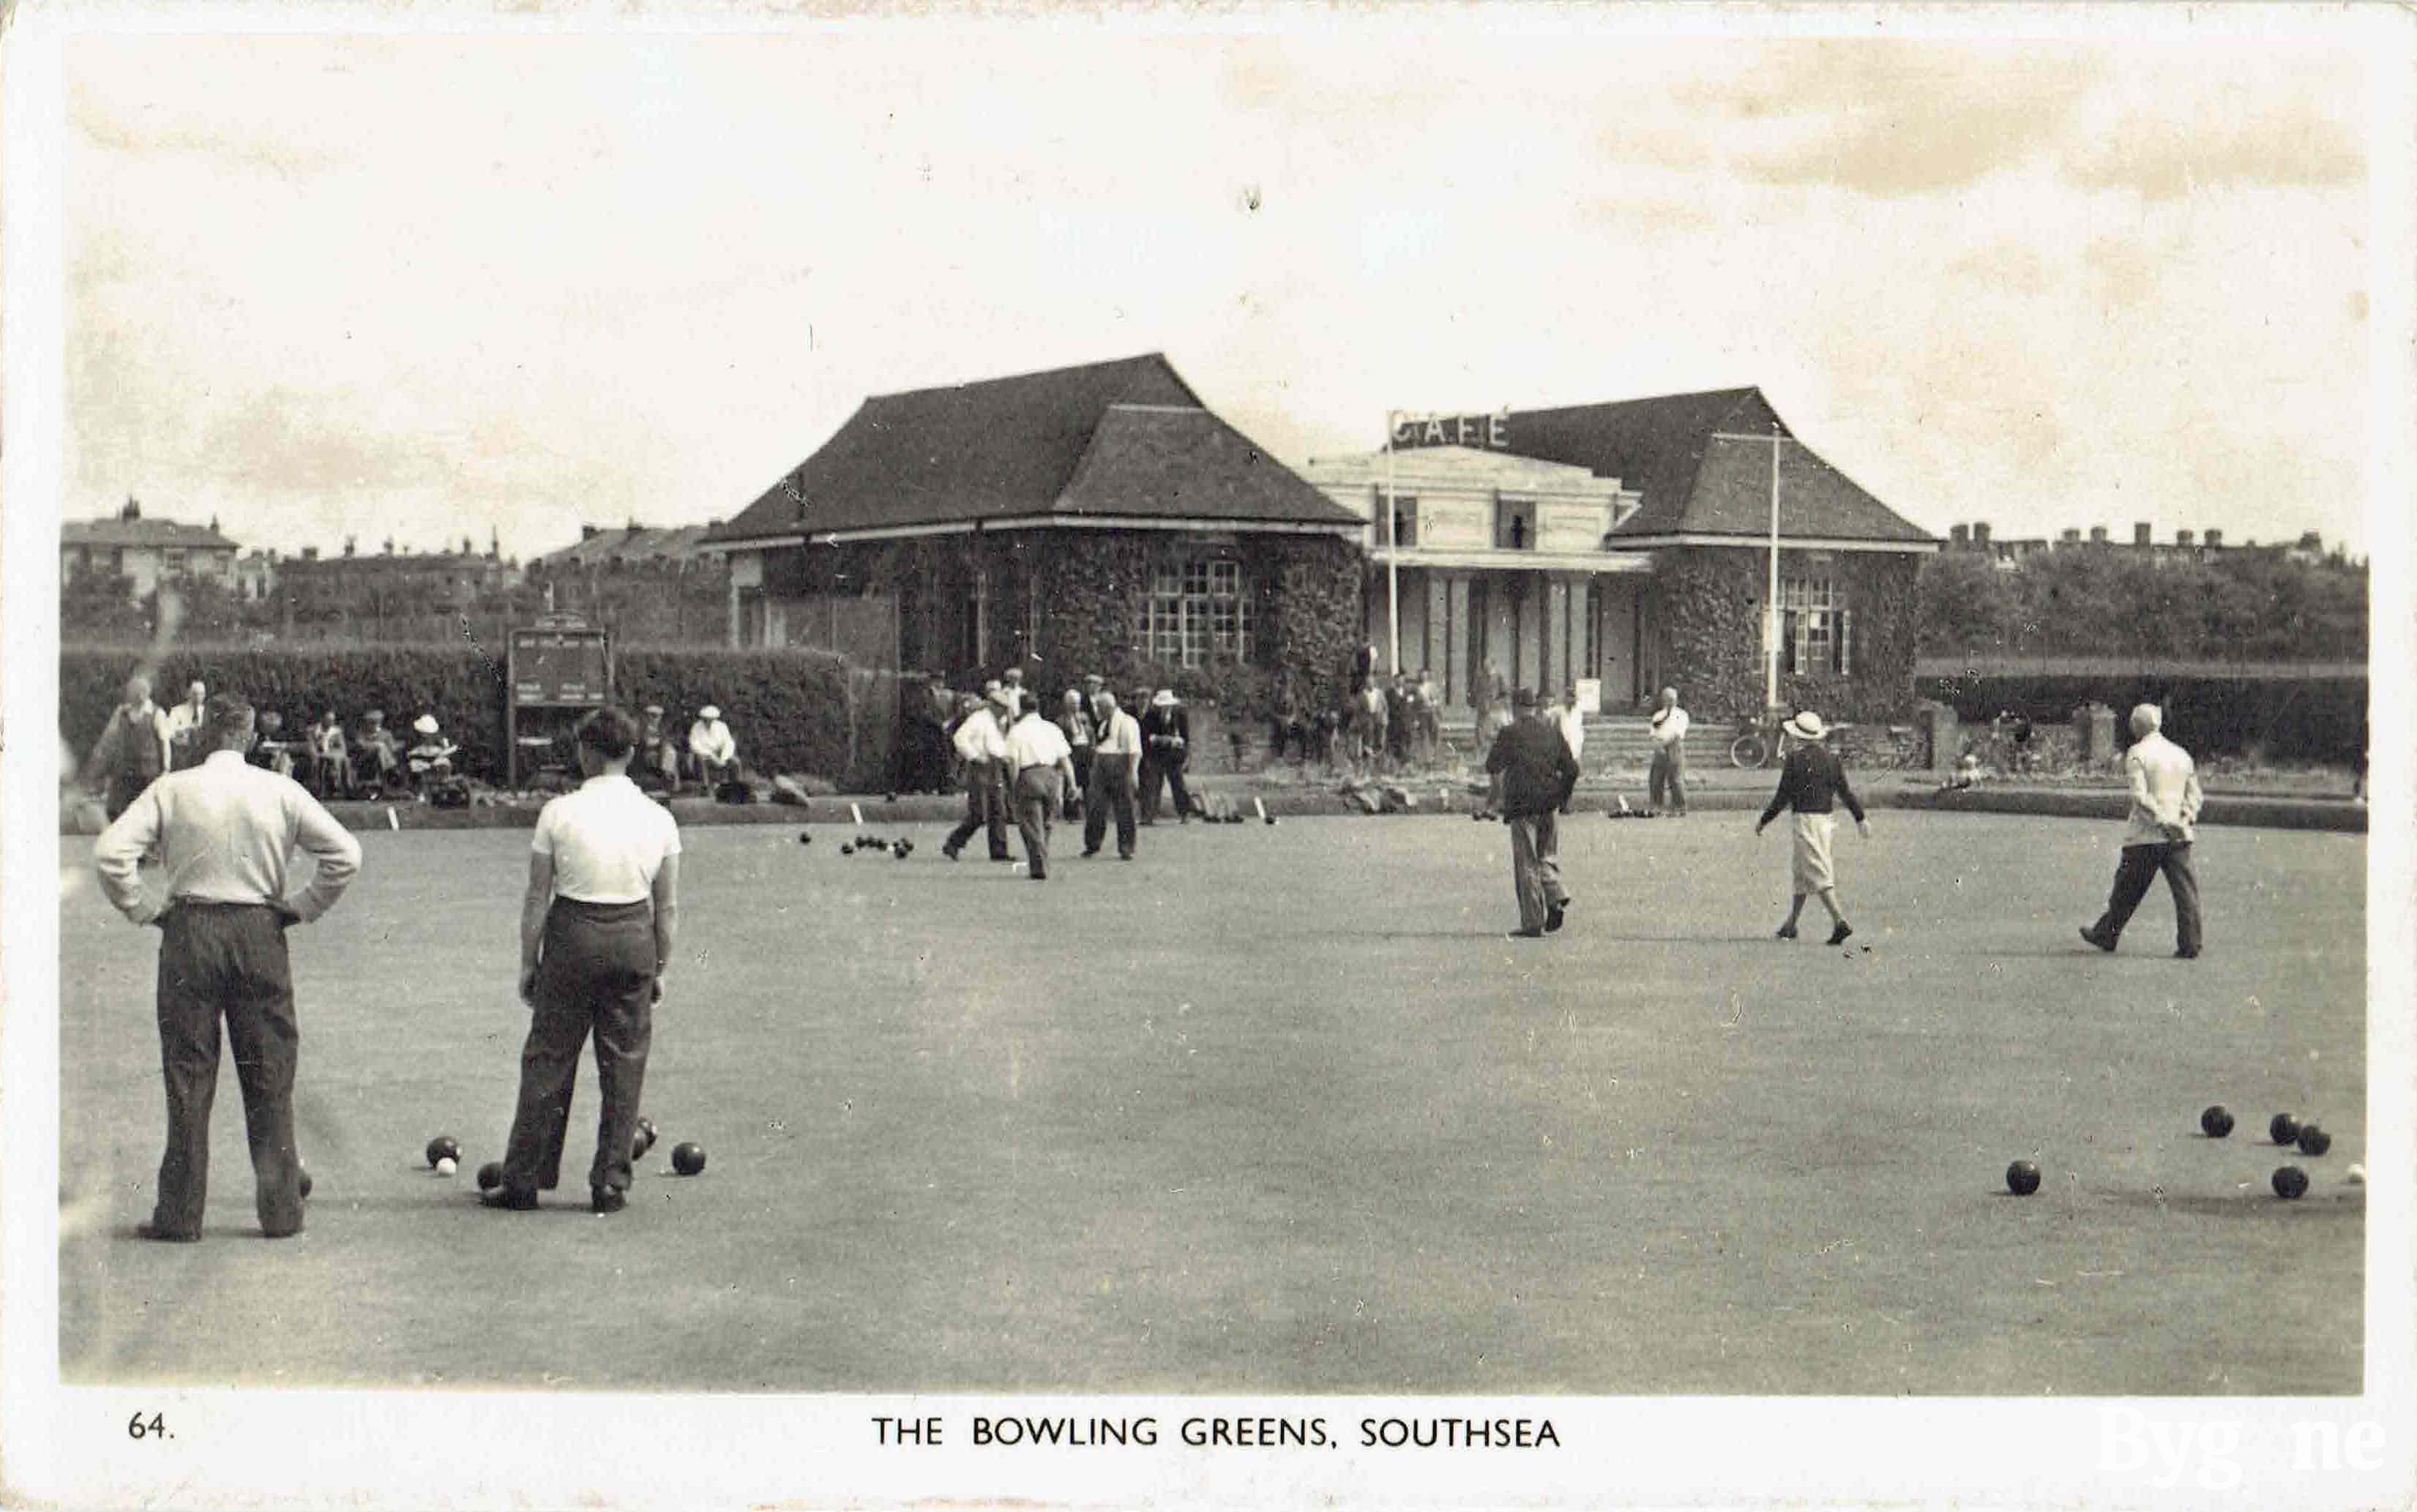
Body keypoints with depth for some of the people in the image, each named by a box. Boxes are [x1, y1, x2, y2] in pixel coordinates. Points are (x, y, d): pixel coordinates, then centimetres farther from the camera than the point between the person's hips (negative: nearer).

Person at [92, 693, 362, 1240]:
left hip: (189, 934, 0)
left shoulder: (172, 789, -2)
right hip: (261, 933, 1)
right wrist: (301, 908, 7)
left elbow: (110, 851, -10)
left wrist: (141, 910, 1)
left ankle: (180, 1215, 8)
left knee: (187, 1077, 5)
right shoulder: (281, 791, 0)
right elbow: (345, 854, -1)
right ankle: (281, 1210, 10)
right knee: (270, 1079, 7)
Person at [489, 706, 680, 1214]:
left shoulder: (558, 812, -7)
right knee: (624, 1064, 10)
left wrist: (528, 962, 6)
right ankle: (611, 1184, 13)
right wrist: (660, 968, 14)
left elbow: (537, 898, -4)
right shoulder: (659, 818, 0)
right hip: (635, 940, 2)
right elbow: (668, 909, 4)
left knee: (548, 1058, 8)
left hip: (572, 937, -2)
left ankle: (523, 1181, 13)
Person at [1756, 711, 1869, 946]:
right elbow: (1845, 792, 7)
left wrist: (1763, 821, -1)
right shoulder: (1830, 758, 9)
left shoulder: (1795, 759, -10)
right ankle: (1791, 924, 26)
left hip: (1805, 819, -7)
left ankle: (1840, 922, -24)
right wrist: (1860, 819, 12)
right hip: (1826, 818, 7)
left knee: (1818, 873, -11)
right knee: (1800, 871, 19)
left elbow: (1782, 797, -10)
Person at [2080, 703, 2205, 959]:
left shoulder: (2137, 754, -5)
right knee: (2185, 889, 1)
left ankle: (2106, 935, 20)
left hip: (2145, 834, -5)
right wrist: (2186, 819, -1)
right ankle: (2189, 945, -4)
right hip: (2179, 837, 5)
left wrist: (2163, 822, -17)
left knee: (2127, 889, 7)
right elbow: (2194, 795, 12)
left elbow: (2140, 795, -16)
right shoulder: (2182, 754, 14)